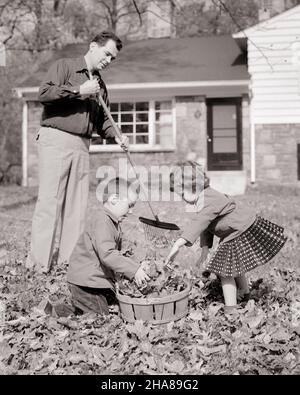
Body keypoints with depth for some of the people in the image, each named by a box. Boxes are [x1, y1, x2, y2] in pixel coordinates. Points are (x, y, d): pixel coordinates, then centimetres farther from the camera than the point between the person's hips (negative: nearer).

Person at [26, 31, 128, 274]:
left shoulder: (100, 85, 22)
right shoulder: (64, 66, 2)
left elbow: (101, 120, 23)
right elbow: (44, 94, -12)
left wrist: (115, 135, 5)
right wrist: (78, 90, -13)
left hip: (82, 145, 7)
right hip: (55, 139, -6)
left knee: (77, 206, 4)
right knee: (49, 201, -8)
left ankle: (70, 259, 11)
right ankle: (38, 263, -5)